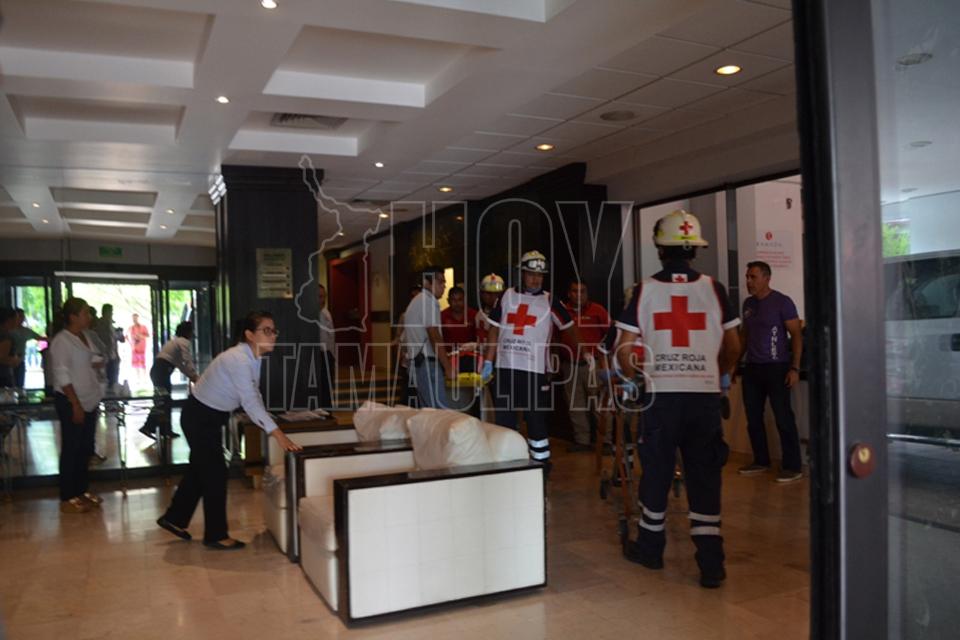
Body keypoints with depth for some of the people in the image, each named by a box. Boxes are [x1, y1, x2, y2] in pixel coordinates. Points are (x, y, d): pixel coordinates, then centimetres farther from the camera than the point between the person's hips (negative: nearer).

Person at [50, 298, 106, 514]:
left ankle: (82, 490, 25)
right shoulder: (61, 341, -15)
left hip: (90, 400, 8)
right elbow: (62, 376, -18)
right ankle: (67, 499, 8)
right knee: (71, 449, -1)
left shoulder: (87, 335, 8)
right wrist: (76, 404, -18)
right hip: (70, 402, -8)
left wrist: (99, 362, -4)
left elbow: (96, 359, 21)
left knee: (84, 447, 14)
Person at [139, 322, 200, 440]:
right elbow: (188, 363, -12)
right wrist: (196, 378, -8)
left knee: (164, 401, 11)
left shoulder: (176, 341, 27)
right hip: (162, 370, -10)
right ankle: (148, 427, -19)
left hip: (158, 370, 10)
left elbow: (180, 364, 26)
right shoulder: (185, 343, -2)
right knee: (162, 401, -14)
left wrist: (192, 376, 20)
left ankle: (166, 430, 12)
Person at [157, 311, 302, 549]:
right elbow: (250, 402, -36)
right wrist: (278, 435, -39)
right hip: (199, 416, -9)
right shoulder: (238, 359, -31)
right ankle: (216, 535, 13)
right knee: (215, 473, -1)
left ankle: (174, 518, 38)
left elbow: (254, 395, 5)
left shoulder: (253, 357, -2)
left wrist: (268, 424, -3)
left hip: (211, 416, 9)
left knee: (200, 469, 20)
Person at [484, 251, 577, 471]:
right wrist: (488, 362, 8)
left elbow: (569, 327, 7)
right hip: (504, 367, 3)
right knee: (504, 418, 7)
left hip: (534, 369, -3)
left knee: (535, 418, 0)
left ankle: (542, 461, 13)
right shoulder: (508, 295, 10)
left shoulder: (549, 301, 2)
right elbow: (495, 329, 12)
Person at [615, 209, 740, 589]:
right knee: (704, 477, 7)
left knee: (656, 472, 13)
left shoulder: (644, 291, -2)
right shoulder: (713, 289, 1)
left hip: (661, 395, -1)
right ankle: (711, 564, 7)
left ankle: (650, 547, 29)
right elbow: (733, 347, 8)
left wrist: (634, 377, 15)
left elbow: (624, 349, -3)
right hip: (705, 395, 1)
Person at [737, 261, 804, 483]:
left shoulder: (782, 302, -8)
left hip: (776, 368, -6)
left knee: (783, 418, -3)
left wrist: (795, 368, -16)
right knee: (753, 418, 11)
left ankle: (792, 467, 5)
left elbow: (796, 335, -9)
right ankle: (761, 461, 23)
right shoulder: (748, 303, 10)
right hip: (751, 368, 6)